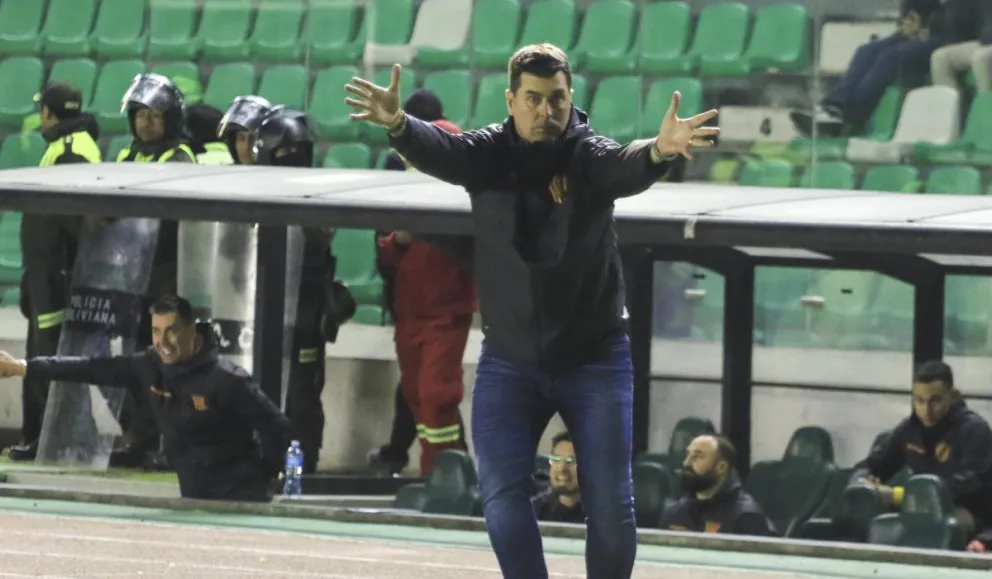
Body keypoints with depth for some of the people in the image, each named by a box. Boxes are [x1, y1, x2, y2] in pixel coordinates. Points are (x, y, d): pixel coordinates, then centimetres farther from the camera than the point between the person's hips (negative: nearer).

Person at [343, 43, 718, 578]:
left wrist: (660, 151, -57)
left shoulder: (589, 157, -10)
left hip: (594, 359, -1)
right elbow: (435, 151, -25)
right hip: (509, 361, 1)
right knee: (502, 495, -8)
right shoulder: (488, 154, -6)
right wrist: (398, 125, -50)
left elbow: (628, 168, -32)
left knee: (609, 503, -1)